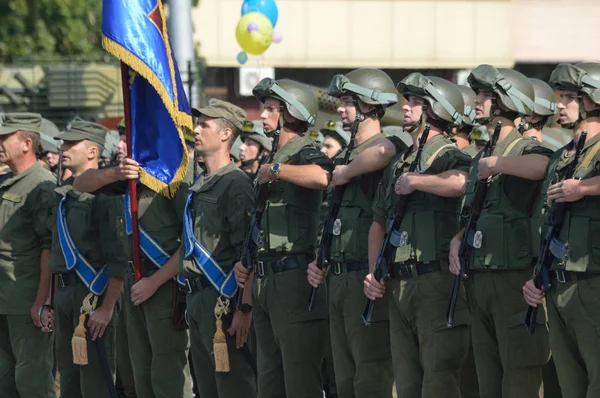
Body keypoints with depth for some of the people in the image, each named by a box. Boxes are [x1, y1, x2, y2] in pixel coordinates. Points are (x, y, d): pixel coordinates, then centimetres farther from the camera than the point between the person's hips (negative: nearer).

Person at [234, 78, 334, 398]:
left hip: (295, 281, -10)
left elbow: (322, 176, -36)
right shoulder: (277, 158, 19)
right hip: (265, 284, 10)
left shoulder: (304, 155, -9)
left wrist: (275, 170, -23)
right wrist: (245, 262, 16)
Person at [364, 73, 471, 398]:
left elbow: (464, 181, -30)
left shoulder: (449, 157, -5)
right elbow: (378, 223, 25)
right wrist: (374, 274, 12)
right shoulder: (399, 164, 20)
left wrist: (415, 181, -19)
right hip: (398, 287, 8)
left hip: (436, 285, -8)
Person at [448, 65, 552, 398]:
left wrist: (495, 164, -21)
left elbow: (544, 165, -33)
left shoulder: (525, 149, -8)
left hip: (515, 280, -8)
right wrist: (456, 242, 6)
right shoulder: (481, 158, 18)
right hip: (480, 281, 8)